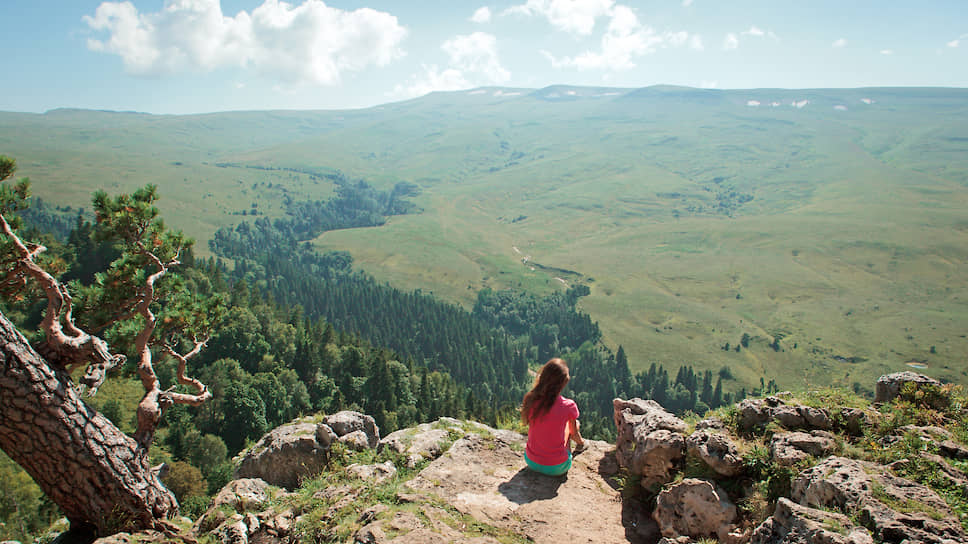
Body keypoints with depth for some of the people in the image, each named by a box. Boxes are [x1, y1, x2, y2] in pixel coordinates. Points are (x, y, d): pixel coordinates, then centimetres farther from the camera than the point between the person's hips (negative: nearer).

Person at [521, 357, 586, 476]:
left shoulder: (530, 400, -11)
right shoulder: (568, 406, -19)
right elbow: (574, 433, 0)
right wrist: (580, 442, 25)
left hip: (531, 462, 3)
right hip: (556, 468, -3)